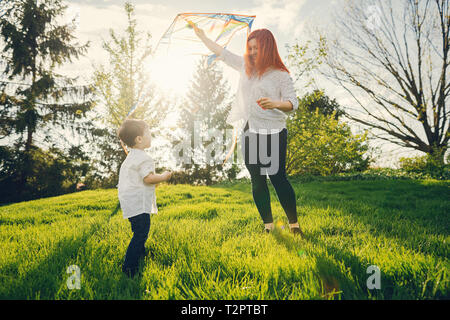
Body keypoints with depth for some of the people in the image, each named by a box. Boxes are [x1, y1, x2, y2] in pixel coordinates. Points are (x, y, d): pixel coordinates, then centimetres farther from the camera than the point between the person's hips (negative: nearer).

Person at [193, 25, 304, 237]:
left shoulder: (280, 74, -4)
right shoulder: (246, 66, 13)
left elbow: (293, 103, -7)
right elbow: (222, 53, 22)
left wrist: (276, 103, -27)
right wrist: (201, 36, 27)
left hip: (273, 134, -6)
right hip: (250, 133, 6)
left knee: (278, 178, -6)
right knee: (257, 181, 7)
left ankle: (294, 224, 7)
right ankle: (268, 226, 17)